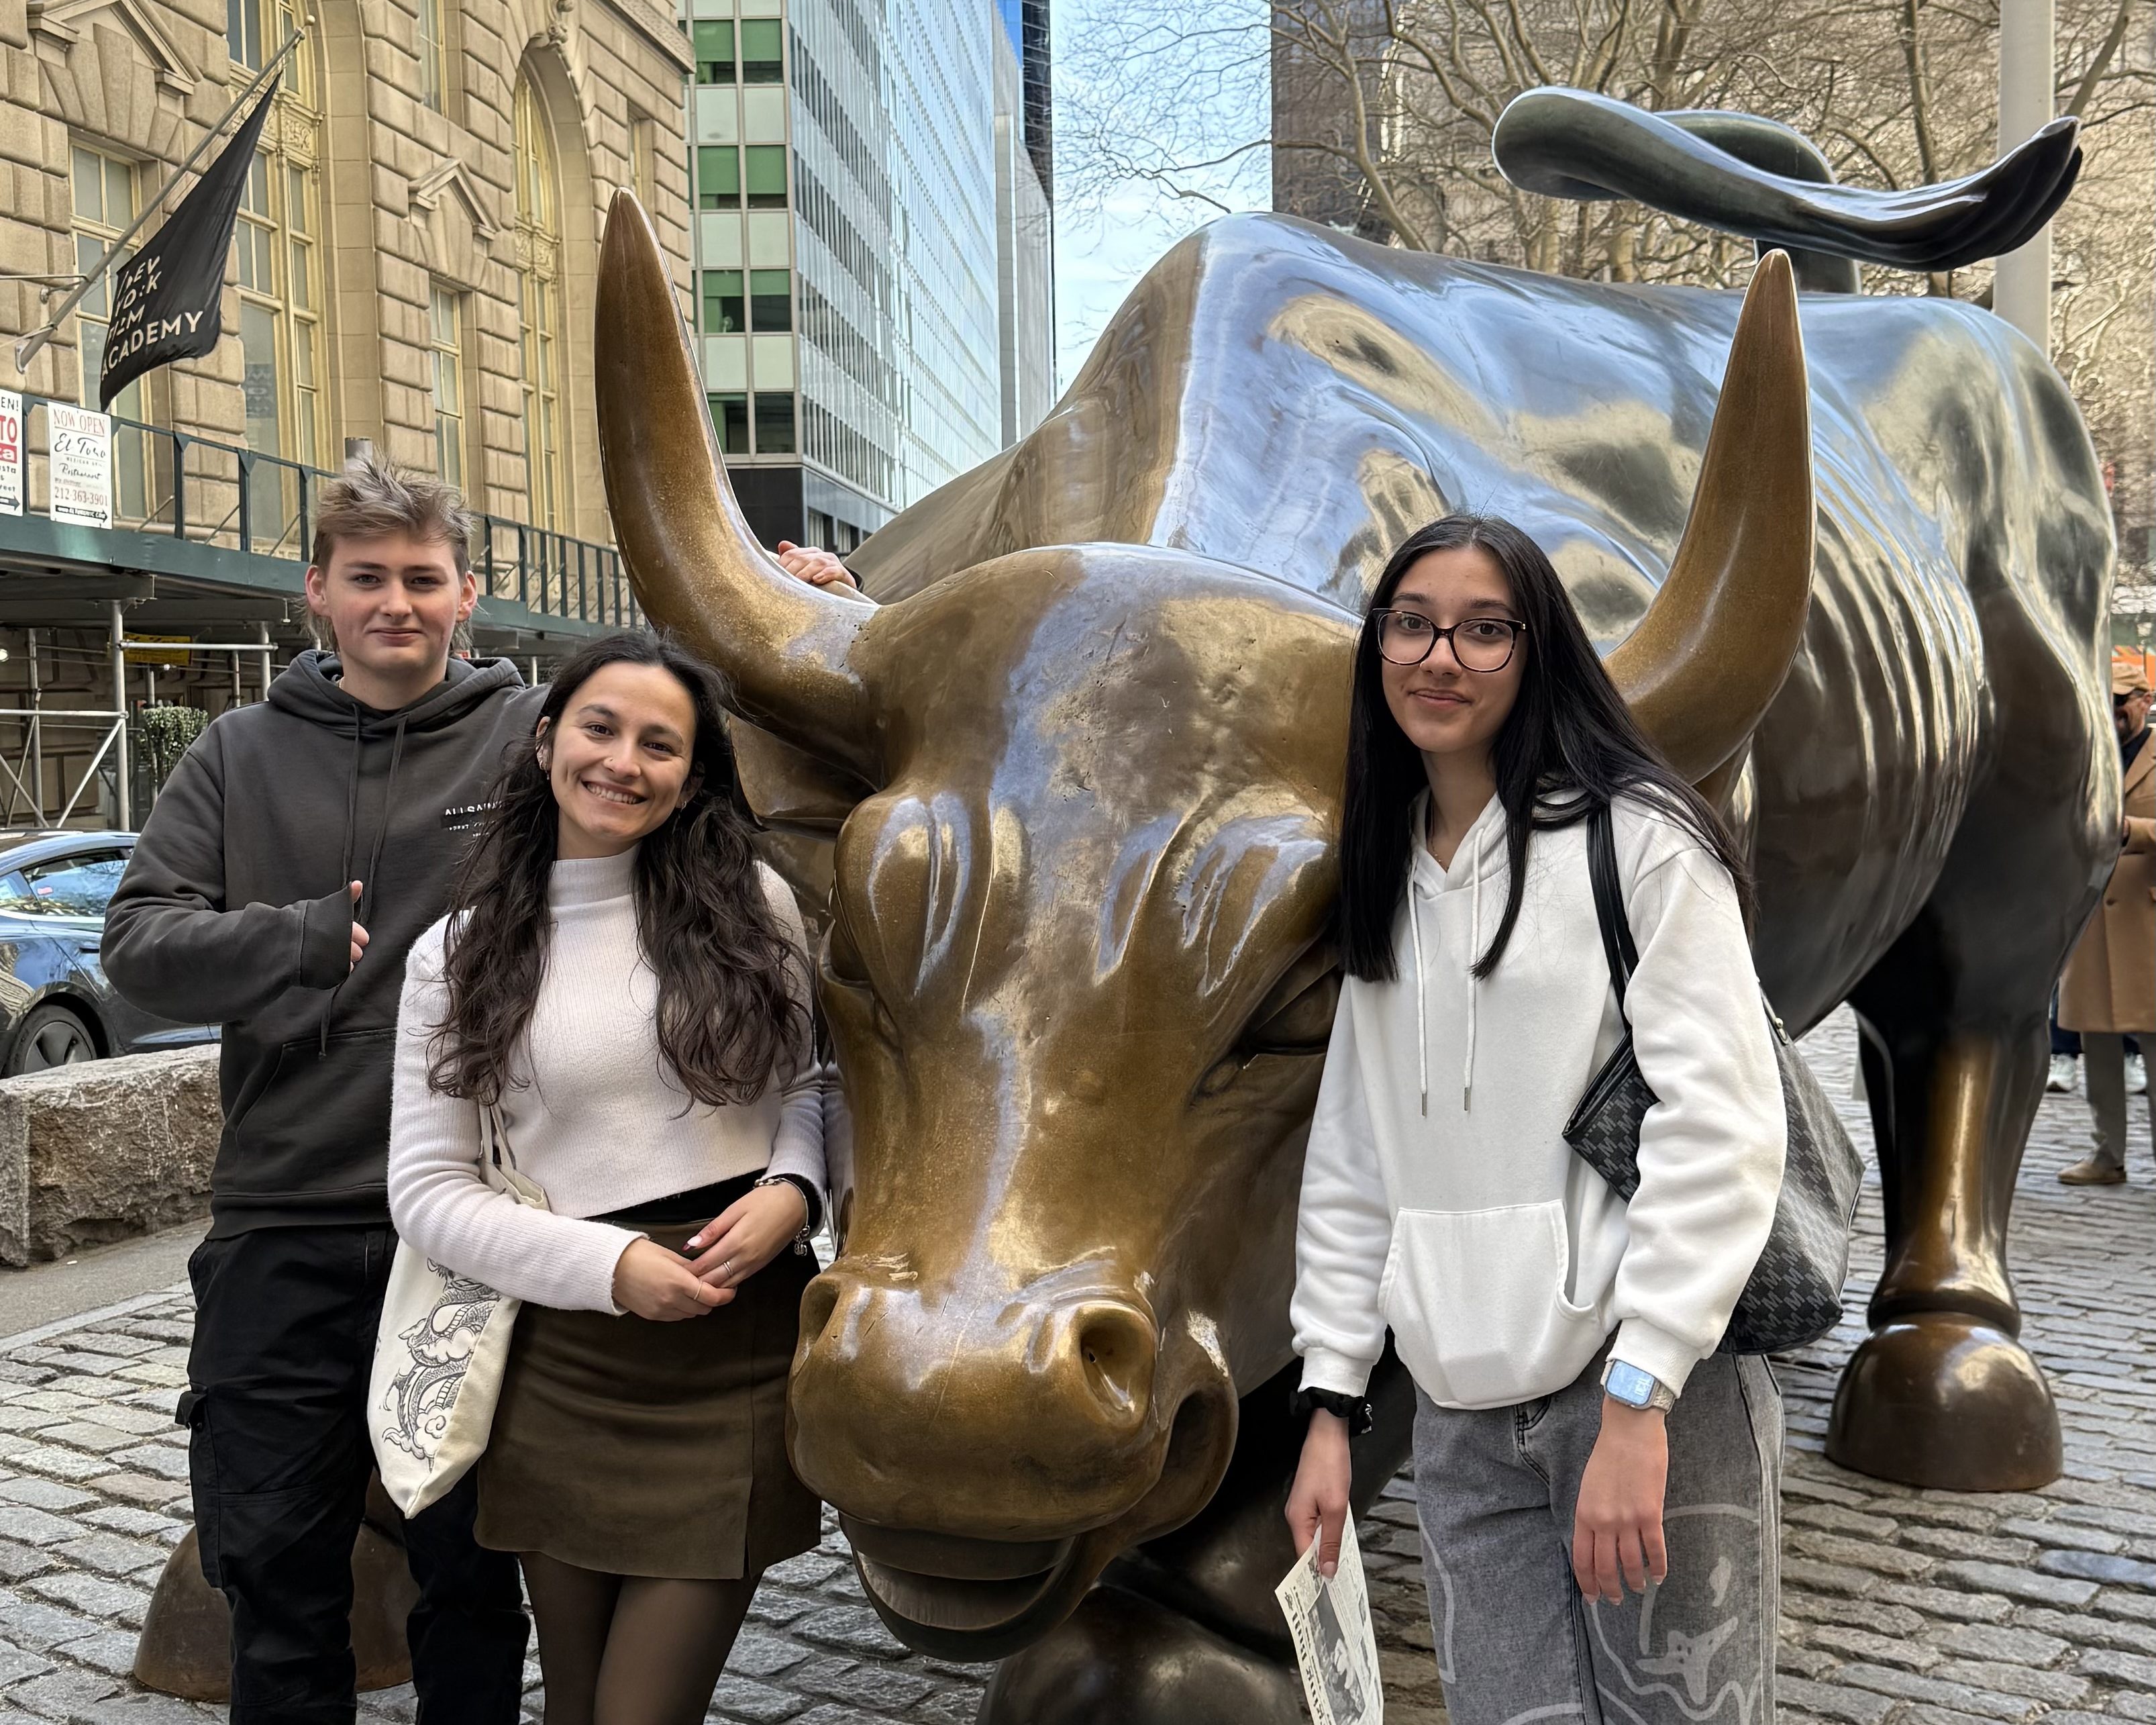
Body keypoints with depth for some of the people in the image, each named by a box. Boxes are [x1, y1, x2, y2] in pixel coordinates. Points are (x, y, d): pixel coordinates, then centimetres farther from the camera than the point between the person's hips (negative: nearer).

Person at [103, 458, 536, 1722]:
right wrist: (298, 939, -19)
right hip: (282, 1229, 2)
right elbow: (140, 944, -1)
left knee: (471, 1571, 14)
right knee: (278, 1571, 14)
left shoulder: (535, 736, -1)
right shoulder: (243, 754, 6)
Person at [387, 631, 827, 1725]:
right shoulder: (458, 953, 2)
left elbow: (808, 1088, 13)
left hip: (742, 1360, 0)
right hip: (566, 1363, 1)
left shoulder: (751, 904, 3)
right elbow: (425, 1190, 0)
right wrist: (607, 1265, -12)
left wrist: (791, 1191, -9)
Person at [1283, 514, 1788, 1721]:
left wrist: (1636, 1402, -18)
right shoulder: (1385, 882, 13)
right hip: (1463, 1414, 5)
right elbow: (1350, 1163, 14)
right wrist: (1332, 1401, 9)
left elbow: (1722, 1133, -12)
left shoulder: (1639, 840, -6)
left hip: (1654, 1386, -5)